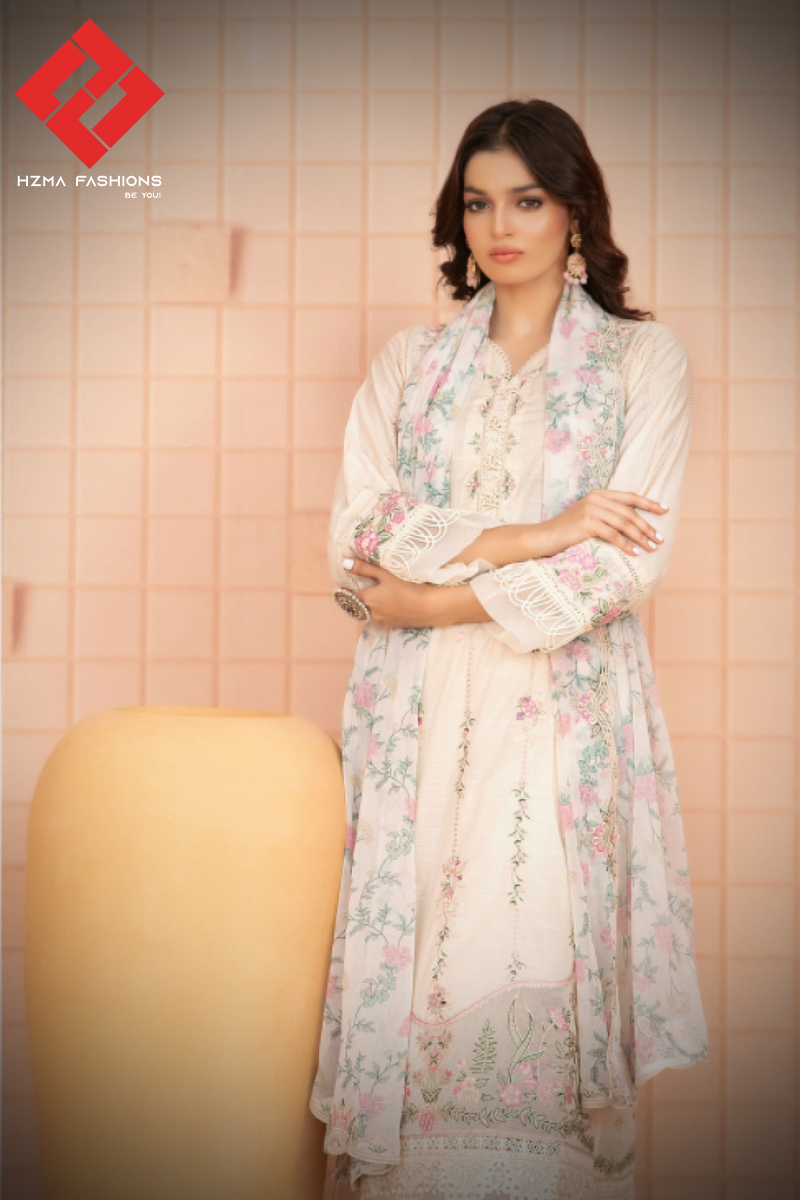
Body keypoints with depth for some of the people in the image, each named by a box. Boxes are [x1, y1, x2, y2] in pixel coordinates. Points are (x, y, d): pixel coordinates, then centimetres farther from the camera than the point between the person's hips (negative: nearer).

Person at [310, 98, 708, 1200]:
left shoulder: (645, 359, 4)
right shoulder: (409, 363, 12)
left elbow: (633, 563, -7)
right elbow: (356, 544, 1)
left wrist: (439, 595, -8)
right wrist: (532, 535, -9)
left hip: (566, 710, -2)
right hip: (420, 713, 3)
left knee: (539, 973, -5)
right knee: (418, 973, -1)